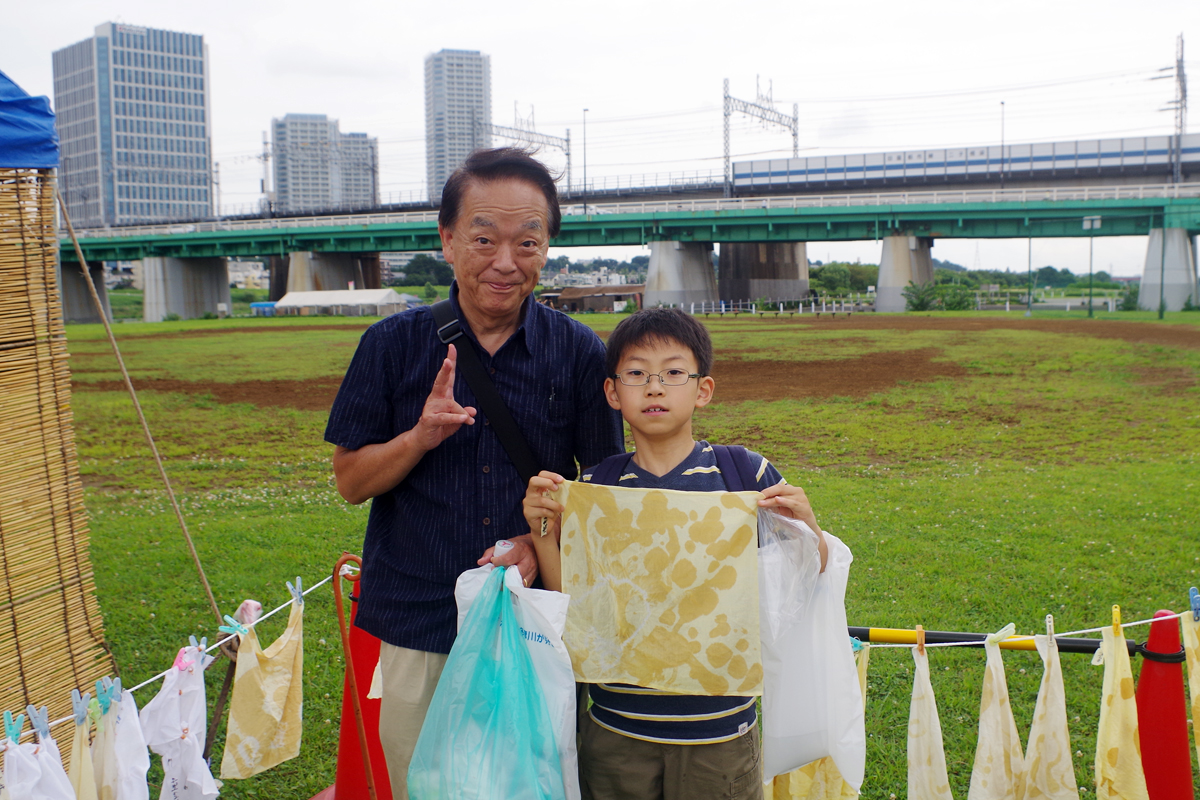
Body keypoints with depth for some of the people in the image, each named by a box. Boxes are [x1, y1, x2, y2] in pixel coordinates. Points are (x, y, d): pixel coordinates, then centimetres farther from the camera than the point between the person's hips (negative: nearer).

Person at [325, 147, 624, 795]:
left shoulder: (579, 353, -3)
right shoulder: (393, 344, -3)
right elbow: (350, 481, 1)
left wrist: (542, 539, -14)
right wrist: (421, 436, -17)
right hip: (416, 626, 0)